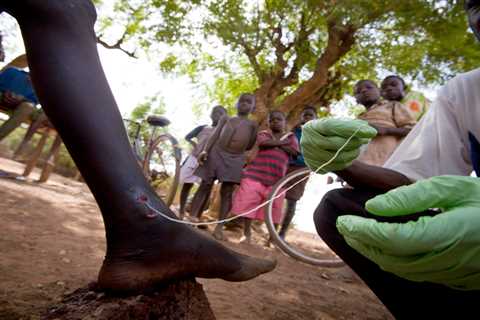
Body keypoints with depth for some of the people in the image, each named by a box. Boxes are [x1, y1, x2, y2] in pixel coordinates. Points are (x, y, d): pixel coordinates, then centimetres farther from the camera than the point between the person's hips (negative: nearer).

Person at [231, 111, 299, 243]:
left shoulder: (291, 137, 17)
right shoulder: (263, 134, 14)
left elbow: (294, 152, -2)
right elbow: (263, 143, -10)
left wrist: (273, 144, -2)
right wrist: (281, 142, -1)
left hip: (276, 178, 0)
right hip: (255, 174, 0)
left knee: (273, 209, 0)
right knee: (248, 204, -2)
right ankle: (247, 234, 11)